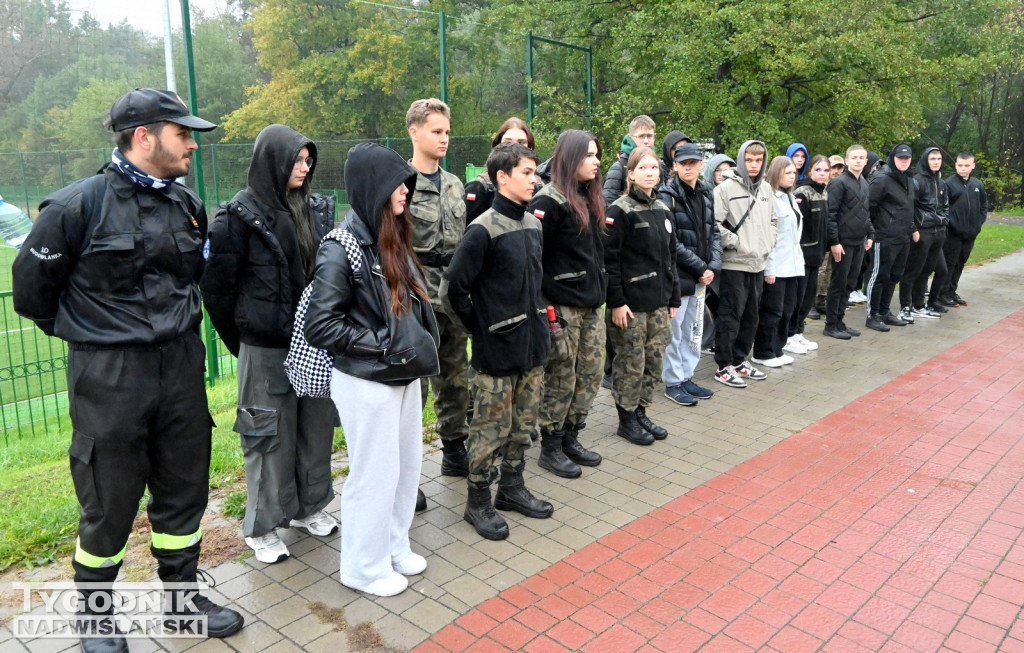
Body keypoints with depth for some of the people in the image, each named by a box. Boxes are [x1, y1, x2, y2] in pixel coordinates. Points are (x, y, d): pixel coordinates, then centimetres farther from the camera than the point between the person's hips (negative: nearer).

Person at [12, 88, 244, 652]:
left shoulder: (187, 204, 5)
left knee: (184, 489, 15)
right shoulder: (78, 205, -13)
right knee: (109, 503, 8)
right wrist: (83, 332, 6)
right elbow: (32, 283, -3)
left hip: (181, 368, 6)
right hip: (108, 378, -5)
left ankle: (183, 595, 34)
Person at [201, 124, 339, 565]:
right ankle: (261, 528, 22)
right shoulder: (242, 214, -10)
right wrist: (237, 338, 0)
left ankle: (308, 507, 34)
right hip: (266, 346, -6)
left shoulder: (316, 209, 7)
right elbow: (217, 283, -7)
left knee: (317, 423, 14)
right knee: (270, 433, 4)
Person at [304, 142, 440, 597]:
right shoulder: (342, 249, -17)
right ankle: (365, 568, 26)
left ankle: (394, 546, 38)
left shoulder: (392, 239, 6)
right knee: (376, 474, 5)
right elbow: (319, 325, -18)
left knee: (408, 463, 17)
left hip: (405, 374, 8)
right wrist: (382, 347, -18)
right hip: (367, 381, -8)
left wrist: (420, 344, 5)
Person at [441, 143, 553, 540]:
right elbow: (453, 289, -15)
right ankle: (478, 502, 20)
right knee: (491, 429, 4)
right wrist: (480, 329, -7)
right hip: (497, 349, -7)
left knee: (523, 424, 17)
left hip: (532, 344, 7)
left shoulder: (533, 224, 9)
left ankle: (511, 488, 35)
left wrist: (536, 318, 15)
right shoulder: (483, 231, -16)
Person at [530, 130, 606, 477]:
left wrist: (599, 292, 19)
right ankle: (550, 448, 15)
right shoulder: (549, 201, -13)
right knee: (560, 379, 1)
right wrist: (541, 301, -20)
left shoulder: (589, 199, 15)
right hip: (562, 305, -8)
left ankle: (570, 438, 26)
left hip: (592, 304, 9)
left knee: (590, 375, 12)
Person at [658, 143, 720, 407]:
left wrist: (713, 266, -3)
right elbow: (671, 243, -15)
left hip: (702, 275, 7)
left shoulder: (705, 194, 10)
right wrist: (700, 267, -14)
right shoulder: (668, 195, -10)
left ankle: (687, 377, 25)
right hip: (677, 274, -7)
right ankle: (672, 382, 13)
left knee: (694, 329, 13)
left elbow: (713, 233, 12)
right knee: (674, 329, 1)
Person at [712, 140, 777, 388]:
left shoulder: (766, 188, 11)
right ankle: (724, 366, 8)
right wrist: (736, 243, -15)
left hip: (758, 263, 7)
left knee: (751, 316, 14)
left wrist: (768, 243, 8)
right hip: (734, 263, -7)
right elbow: (714, 223, -16)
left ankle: (739, 360, 27)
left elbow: (773, 220, 22)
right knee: (730, 315, -1)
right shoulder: (726, 187, -10)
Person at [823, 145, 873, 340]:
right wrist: (834, 242, -19)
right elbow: (830, 214, -15)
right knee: (838, 283, -2)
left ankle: (839, 321, 19)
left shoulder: (864, 183, 15)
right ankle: (831, 325, 6)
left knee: (849, 284, 11)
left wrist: (870, 235, 15)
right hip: (843, 242, -8)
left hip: (859, 242, 8)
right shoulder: (839, 182, -10)